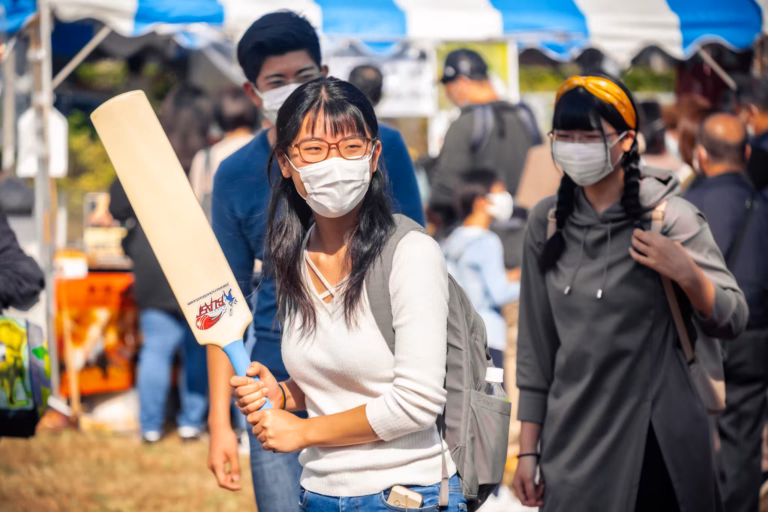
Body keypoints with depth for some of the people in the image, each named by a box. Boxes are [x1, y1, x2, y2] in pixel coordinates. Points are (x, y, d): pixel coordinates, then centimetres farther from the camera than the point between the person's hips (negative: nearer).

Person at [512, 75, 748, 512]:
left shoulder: (671, 216, -8)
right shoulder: (548, 222, 4)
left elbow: (732, 322, -5)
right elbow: (536, 342, 8)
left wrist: (687, 275, -24)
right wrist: (529, 447, 7)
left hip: (656, 444, -3)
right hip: (573, 440, 3)